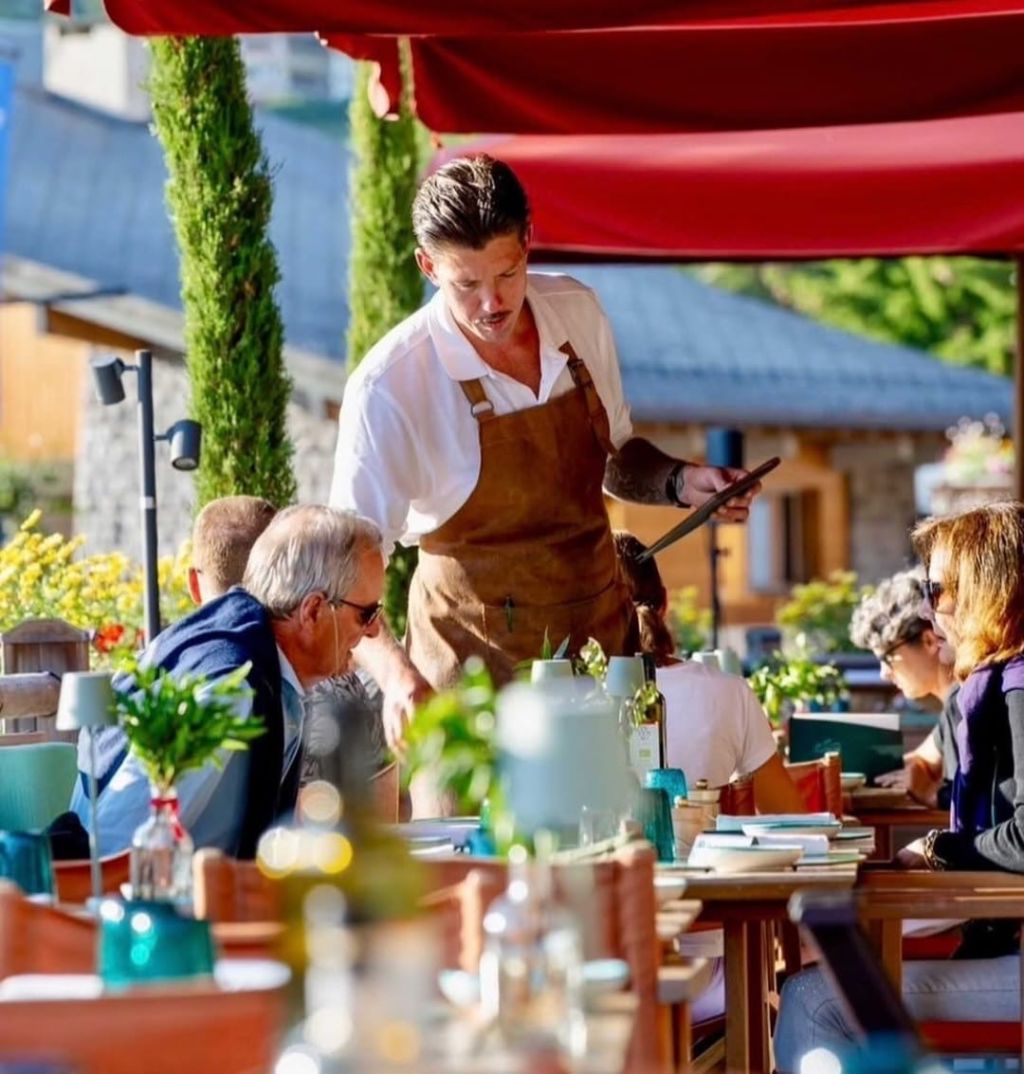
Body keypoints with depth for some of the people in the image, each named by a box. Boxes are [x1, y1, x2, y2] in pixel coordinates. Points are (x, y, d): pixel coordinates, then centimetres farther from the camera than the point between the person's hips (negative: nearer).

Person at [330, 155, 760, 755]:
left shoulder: (579, 312, -2)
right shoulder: (390, 386, -19)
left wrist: (680, 483, -4)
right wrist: (396, 676, -39)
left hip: (605, 628, 5)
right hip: (481, 654, -4)